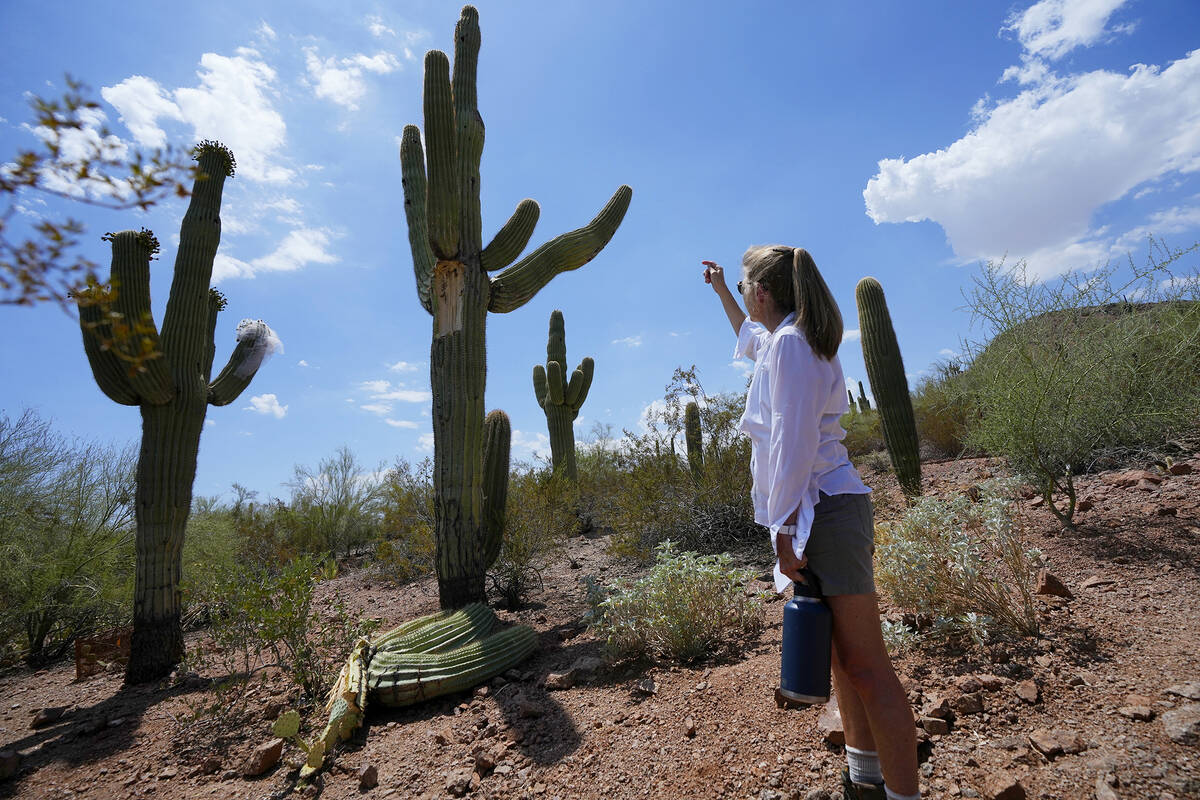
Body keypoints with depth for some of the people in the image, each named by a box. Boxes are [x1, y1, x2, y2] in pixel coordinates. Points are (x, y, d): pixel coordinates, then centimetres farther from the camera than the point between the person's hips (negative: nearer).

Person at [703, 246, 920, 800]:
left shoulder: (789, 343, -13)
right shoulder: (782, 338, 18)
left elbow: (794, 441, -21)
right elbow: (749, 338, 43)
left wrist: (784, 527, -20)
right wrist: (719, 291, 52)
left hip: (824, 510, -11)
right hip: (818, 512, 11)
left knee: (864, 665, -6)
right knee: (841, 656, 19)